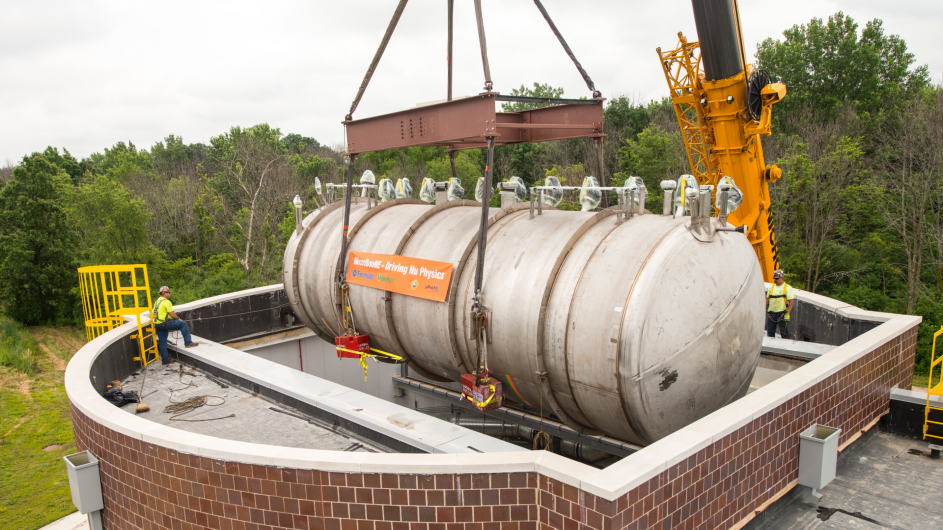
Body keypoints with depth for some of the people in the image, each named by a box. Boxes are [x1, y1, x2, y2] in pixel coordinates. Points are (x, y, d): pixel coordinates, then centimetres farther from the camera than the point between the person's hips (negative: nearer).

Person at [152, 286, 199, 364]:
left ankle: (165, 360, 19)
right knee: (183, 324, -3)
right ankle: (188, 343, -4)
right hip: (164, 323, -9)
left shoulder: (157, 302, 18)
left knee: (162, 342, 13)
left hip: (157, 325, 9)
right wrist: (178, 319, 4)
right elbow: (172, 314, -15)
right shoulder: (166, 302, -12)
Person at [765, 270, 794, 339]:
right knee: (770, 333, 9)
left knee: (784, 333, 1)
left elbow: (791, 301, -9)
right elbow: (767, 299, 17)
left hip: (782, 313, -5)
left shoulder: (787, 288, -4)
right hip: (771, 313, 5)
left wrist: (788, 314, -17)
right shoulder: (771, 287, 12)